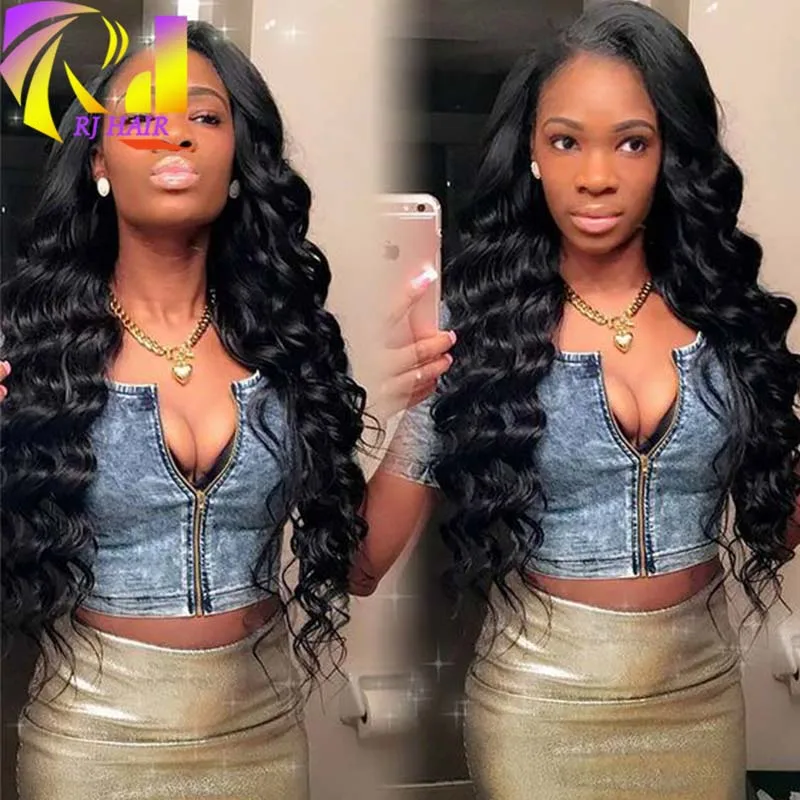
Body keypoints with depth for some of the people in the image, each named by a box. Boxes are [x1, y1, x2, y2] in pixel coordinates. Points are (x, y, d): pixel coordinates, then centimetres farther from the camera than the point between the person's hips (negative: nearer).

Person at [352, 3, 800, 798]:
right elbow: (369, 559, -12)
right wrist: (394, 405, -26)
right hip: (538, 699, -2)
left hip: (703, 691, 3)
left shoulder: (726, 314, -4)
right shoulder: (475, 325, -11)